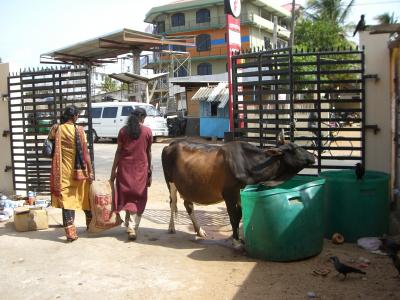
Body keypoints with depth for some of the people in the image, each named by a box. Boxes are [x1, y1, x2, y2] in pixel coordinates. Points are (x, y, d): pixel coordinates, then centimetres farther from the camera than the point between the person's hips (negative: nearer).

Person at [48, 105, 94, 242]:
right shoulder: (79, 130, -10)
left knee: (66, 199, 3)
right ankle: (91, 224, 34)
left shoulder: (56, 129, -3)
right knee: (85, 197, 17)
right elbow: (85, 153, -10)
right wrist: (90, 172, -6)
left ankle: (70, 232, -1)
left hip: (63, 171, 1)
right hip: (79, 170, -1)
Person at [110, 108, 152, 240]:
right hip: (140, 168, -1)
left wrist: (113, 170, 6)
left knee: (126, 195, 15)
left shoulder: (123, 131, 2)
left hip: (125, 167, 2)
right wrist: (149, 169, 14)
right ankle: (133, 227, -6)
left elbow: (119, 151, 1)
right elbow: (148, 152, 4)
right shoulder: (147, 131, 0)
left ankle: (129, 224, 21)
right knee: (138, 197, 4)